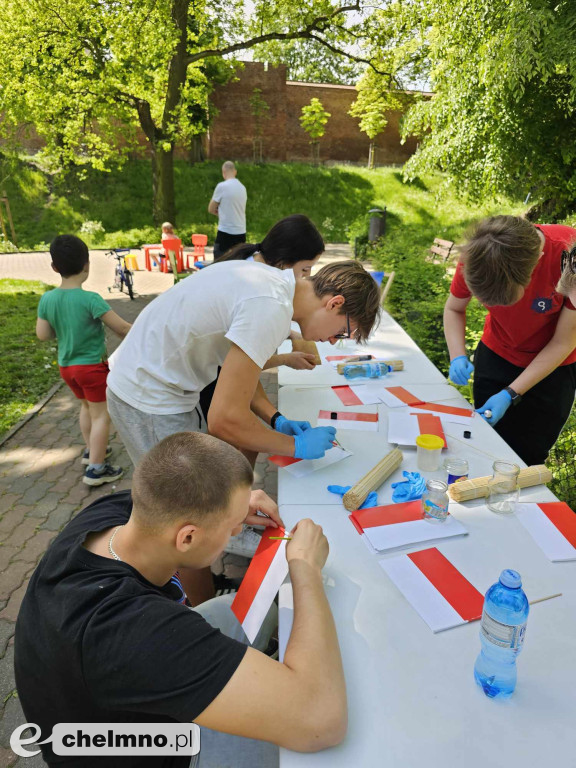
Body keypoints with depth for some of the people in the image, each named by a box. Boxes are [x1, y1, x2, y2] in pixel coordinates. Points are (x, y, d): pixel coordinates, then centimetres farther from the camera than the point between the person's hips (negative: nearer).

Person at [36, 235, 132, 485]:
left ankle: (92, 450, 42)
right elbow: (122, 328, -20)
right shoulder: (90, 299, -22)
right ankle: (96, 468, 10)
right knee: (101, 415, 5)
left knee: (86, 406, 27)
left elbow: (42, 335, 1)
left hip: (66, 366, 7)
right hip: (92, 365, -7)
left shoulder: (46, 299, -5)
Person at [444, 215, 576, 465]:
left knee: (527, 458, 5)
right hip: (495, 356, 2)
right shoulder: (476, 255, -25)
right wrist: (458, 357, -23)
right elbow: (453, 309, -6)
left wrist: (510, 395, -26)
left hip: (554, 366, -2)